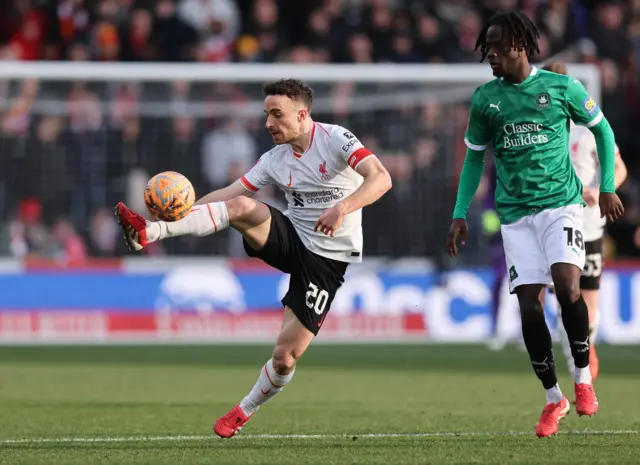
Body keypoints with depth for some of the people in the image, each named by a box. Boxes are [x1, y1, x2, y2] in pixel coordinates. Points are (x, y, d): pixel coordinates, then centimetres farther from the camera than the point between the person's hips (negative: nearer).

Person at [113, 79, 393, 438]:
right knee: (241, 206, -24)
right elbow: (230, 193, 3)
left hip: (327, 259, -5)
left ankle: (244, 412, 16)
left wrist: (342, 208, -41)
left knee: (286, 356, -10)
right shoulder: (276, 159, 4)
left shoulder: (335, 139, -14)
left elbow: (381, 179, -26)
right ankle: (150, 233, -34)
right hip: (291, 238, 5)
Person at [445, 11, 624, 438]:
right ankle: (554, 398, 11)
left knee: (567, 284, -23)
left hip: (561, 202, -3)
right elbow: (475, 158, 15)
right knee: (529, 304, -4)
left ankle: (583, 376, -3)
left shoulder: (562, 87, -3)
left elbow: (602, 129, 10)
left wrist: (607, 187, 6)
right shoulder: (484, 99, 4)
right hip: (516, 212, 3)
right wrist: (460, 215, 9)